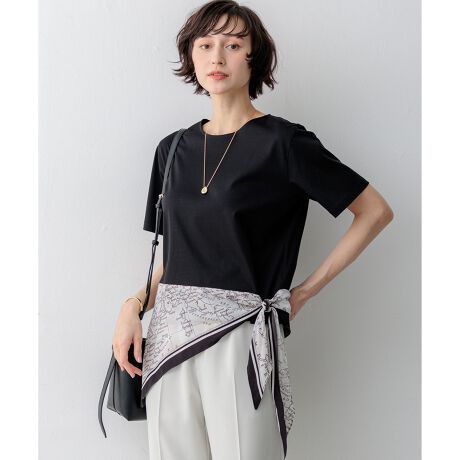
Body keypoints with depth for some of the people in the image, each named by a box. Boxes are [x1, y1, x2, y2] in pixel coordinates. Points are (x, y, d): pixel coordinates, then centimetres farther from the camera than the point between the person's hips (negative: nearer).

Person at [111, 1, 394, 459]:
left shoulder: (283, 142, -5)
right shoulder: (173, 148, 11)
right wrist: (134, 306, 0)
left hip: (239, 333, -5)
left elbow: (375, 211, -3)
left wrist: (306, 290, -4)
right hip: (169, 335, 5)